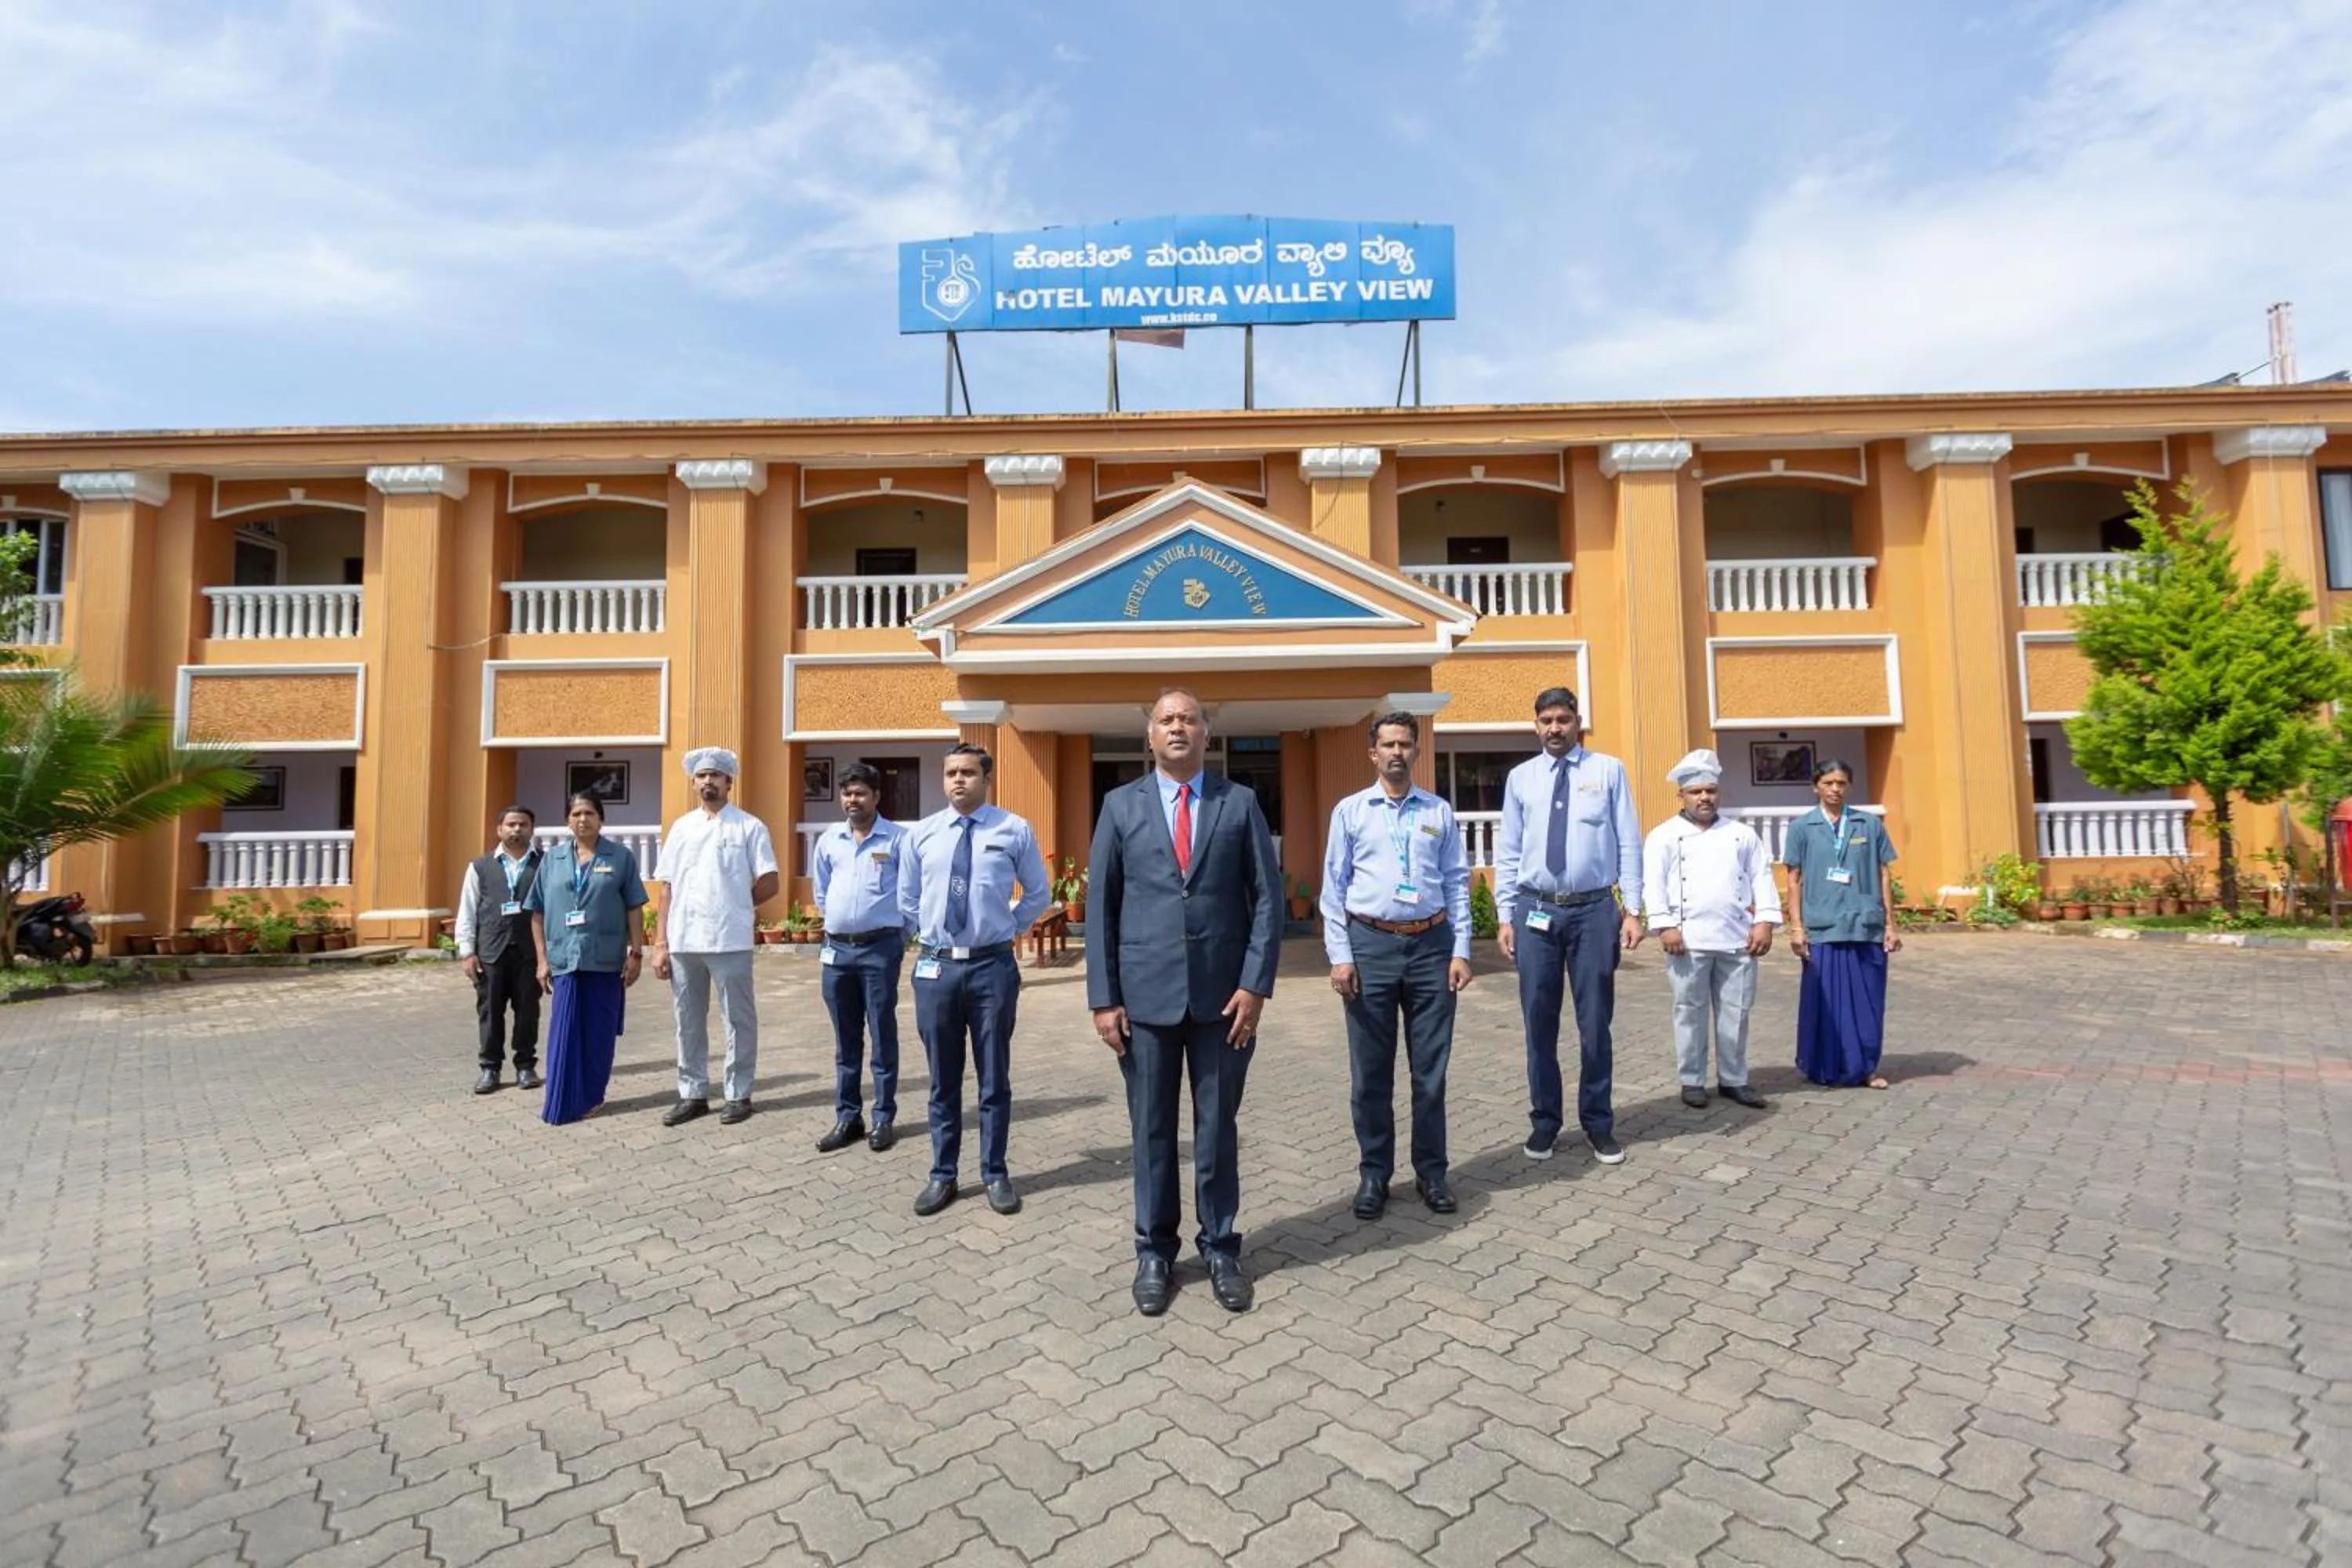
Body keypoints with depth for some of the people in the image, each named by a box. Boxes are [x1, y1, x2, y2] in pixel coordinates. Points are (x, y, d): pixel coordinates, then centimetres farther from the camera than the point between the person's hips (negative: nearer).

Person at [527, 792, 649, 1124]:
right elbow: (538, 913, 10)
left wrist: (636, 953, -4)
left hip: (606, 960, -1)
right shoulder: (553, 861, 8)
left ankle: (590, 1097, 20)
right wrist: (542, 959, 4)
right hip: (565, 959, 1)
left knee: (599, 1032, 7)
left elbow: (634, 909, 1)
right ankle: (562, 1103, 8)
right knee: (564, 1033, 0)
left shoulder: (621, 857, 2)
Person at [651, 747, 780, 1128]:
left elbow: (769, 884, -2)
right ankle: (692, 1094, 25)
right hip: (683, 942, 4)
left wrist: (735, 907, 3)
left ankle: (738, 1094, 16)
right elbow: (667, 888, 8)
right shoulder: (680, 828, 11)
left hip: (730, 941, -4)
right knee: (688, 1022, 13)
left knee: (738, 1021, 4)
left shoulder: (750, 827, -1)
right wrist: (660, 943, 4)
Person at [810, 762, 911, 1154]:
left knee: (883, 1036, 3)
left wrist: (897, 932, 4)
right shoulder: (828, 840, 8)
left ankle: (883, 1119, 12)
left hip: (881, 948, -4)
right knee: (845, 1039, 12)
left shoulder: (898, 839, -6)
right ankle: (847, 1118, 22)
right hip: (837, 948, 5)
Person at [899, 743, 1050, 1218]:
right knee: (942, 1079, 12)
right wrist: (929, 932, 11)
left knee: (994, 1077, 9)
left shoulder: (1015, 831, -2)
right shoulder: (922, 834, 4)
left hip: (993, 966, -2)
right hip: (936, 966, 2)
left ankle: (995, 1175, 23)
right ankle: (942, 1175, 26)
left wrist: (1008, 927, 6)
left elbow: (1039, 895, 10)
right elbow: (907, 899, 17)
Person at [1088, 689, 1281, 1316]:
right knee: (1151, 1129, 10)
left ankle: (1220, 1249, 27)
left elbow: (1267, 896, 1)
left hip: (1223, 992, 0)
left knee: (1218, 1128, 11)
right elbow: (1100, 905, 2)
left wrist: (1256, 984, -7)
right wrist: (1103, 997, -3)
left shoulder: (1240, 803, 4)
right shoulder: (1121, 805, 4)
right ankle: (1154, 1252, 26)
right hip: (1146, 993, 0)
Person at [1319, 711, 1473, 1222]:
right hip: (1371, 943, -1)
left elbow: (1458, 884, 8)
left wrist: (1461, 951, 1)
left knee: (1430, 1068, 9)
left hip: (1432, 943, 1)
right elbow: (1333, 888, 2)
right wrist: (1340, 956, -4)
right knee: (1370, 1071, 7)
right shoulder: (1350, 811, 4)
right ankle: (1373, 1174, 21)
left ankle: (1431, 1172, 24)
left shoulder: (1439, 812, 8)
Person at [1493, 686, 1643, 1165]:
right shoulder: (1521, 777, 6)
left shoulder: (1608, 770, 2)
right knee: (1539, 1023, 8)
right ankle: (1544, 1122, 24)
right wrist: (1504, 916, 2)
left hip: (1596, 909, -1)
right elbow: (1508, 851, 7)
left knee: (1595, 1023, 8)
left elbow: (1628, 843, 1)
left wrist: (1632, 910, -4)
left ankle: (1598, 1125, 25)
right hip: (1535, 910, 1)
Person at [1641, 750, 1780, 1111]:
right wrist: (1665, 926, -14)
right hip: (1688, 938, -3)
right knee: (1691, 1012, 5)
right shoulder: (1664, 836, 3)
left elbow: (1762, 878, 9)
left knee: (1736, 1011, 9)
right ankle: (1692, 1081, 15)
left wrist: (1764, 921, -2)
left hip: (1737, 939, 3)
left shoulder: (1742, 834, 14)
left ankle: (1733, 1080, 22)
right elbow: (1653, 883, -5)